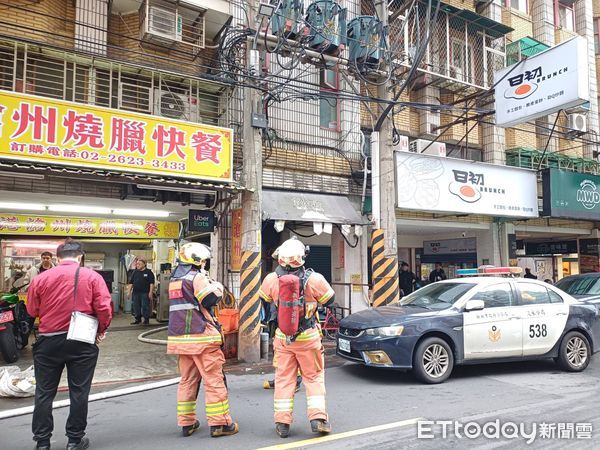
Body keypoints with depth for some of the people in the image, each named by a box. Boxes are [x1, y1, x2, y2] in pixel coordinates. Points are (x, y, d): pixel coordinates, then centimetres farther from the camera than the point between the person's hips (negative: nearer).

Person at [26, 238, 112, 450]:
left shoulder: (41, 278, -2)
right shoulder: (92, 277, -6)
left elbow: (32, 310, 3)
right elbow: (104, 309, -11)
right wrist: (101, 331, 6)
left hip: (48, 341, 1)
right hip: (82, 342, -1)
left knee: (44, 392, 15)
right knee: (79, 392, 11)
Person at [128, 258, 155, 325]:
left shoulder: (148, 272, 0)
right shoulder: (135, 272, 14)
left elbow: (152, 283, -5)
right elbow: (131, 282, 16)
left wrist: (150, 292, -13)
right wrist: (129, 291, 8)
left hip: (145, 293, -5)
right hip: (136, 293, 5)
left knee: (145, 307, -4)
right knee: (136, 307, 8)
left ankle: (146, 320, 4)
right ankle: (138, 319, 18)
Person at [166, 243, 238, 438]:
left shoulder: (174, 278, 15)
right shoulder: (197, 277, -10)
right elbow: (211, 299, -16)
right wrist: (218, 286, 2)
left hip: (180, 337, 8)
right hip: (200, 336, -8)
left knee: (187, 380, 15)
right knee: (214, 379, 0)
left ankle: (186, 423, 19)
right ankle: (219, 423, 4)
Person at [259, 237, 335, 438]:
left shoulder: (271, 279, -13)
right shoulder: (313, 279, -18)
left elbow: (264, 299, 8)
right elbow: (329, 300, -1)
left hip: (282, 337, 2)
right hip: (308, 338, -1)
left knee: (284, 379, 13)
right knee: (314, 378, 14)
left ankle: (282, 423, 16)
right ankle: (318, 418, 10)